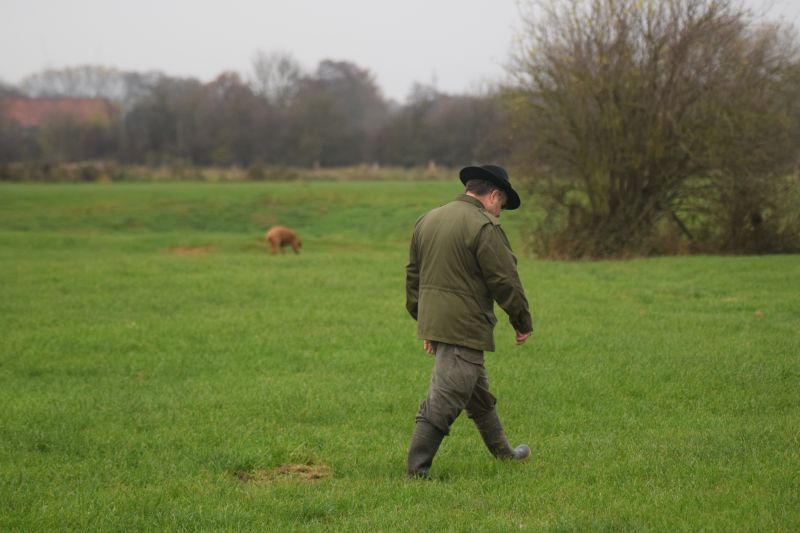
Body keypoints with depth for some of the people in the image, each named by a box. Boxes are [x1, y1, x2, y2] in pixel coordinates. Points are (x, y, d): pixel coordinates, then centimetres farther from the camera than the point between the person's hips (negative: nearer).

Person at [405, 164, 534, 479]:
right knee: (444, 400, -7)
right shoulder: (483, 226, -13)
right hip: (464, 328, -9)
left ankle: (502, 451, 38)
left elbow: (413, 275, 18)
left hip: (433, 323, 9)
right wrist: (523, 323, 0)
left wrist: (424, 323, 24)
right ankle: (416, 470, -8)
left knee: (478, 393, 23)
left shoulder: (427, 220, 13)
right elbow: (505, 280, -12)